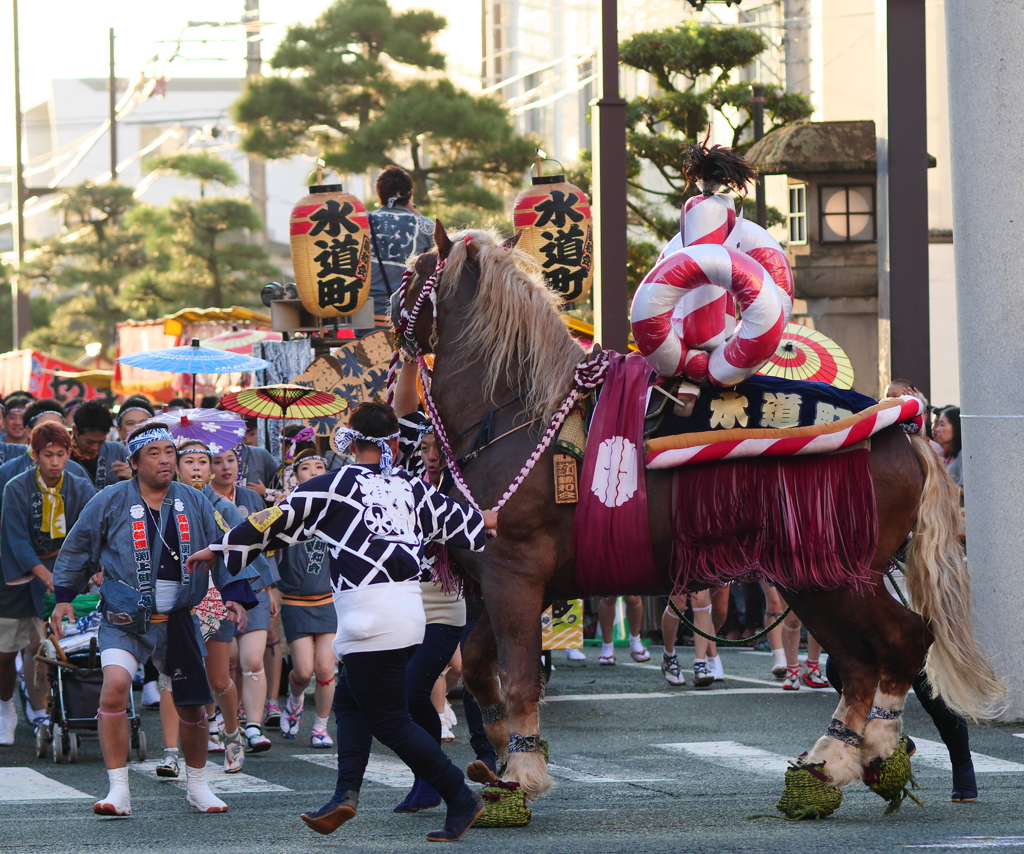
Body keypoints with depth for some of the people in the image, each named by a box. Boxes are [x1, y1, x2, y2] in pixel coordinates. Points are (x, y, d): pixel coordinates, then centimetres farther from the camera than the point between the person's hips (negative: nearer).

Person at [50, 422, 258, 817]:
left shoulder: (193, 503, 5)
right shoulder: (111, 502, -3)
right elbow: (77, 549, 8)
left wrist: (234, 593, -1)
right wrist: (63, 597, 6)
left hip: (178, 621, 3)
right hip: (125, 619, -3)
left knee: (192, 704, 7)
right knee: (115, 685, -25)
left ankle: (197, 786, 31)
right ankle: (118, 791, -18)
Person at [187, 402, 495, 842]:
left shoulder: (336, 485, -2)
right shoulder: (413, 487, 12)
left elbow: (279, 521, 2)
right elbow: (456, 521, 24)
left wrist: (219, 549, 13)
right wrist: (484, 521, 48)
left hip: (371, 620, -7)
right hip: (409, 611, 7)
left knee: (389, 720, 0)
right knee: (349, 699, 17)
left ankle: (462, 799, 0)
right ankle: (346, 791, 1)